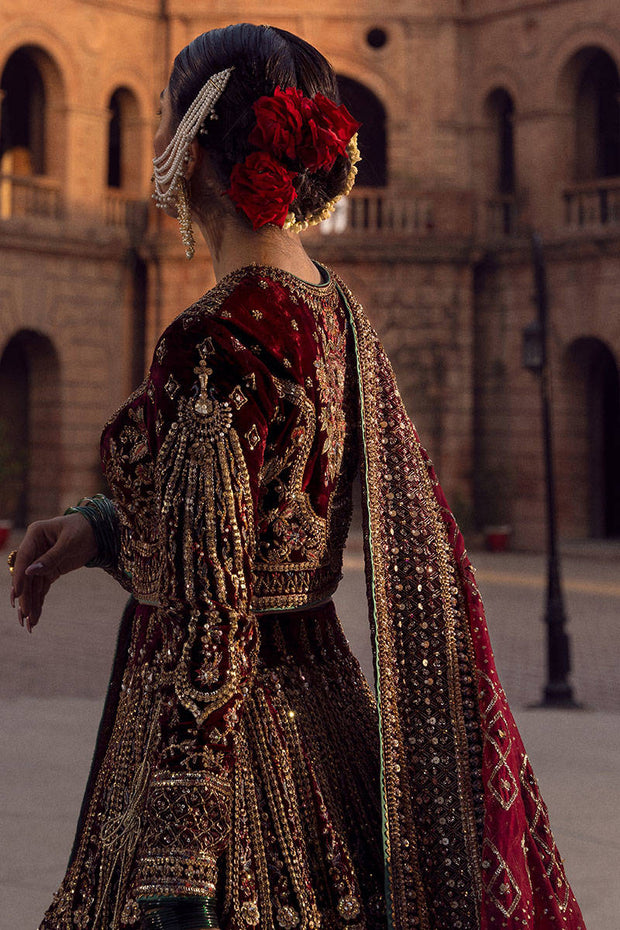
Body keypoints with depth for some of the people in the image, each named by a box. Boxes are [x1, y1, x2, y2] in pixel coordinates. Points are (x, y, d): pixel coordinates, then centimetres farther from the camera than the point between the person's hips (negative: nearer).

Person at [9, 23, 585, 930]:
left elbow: (209, 619, -23)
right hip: (321, 706, 9)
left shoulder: (215, 344, -21)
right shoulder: (335, 310, 6)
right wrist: (103, 527, 14)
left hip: (227, 739, -9)